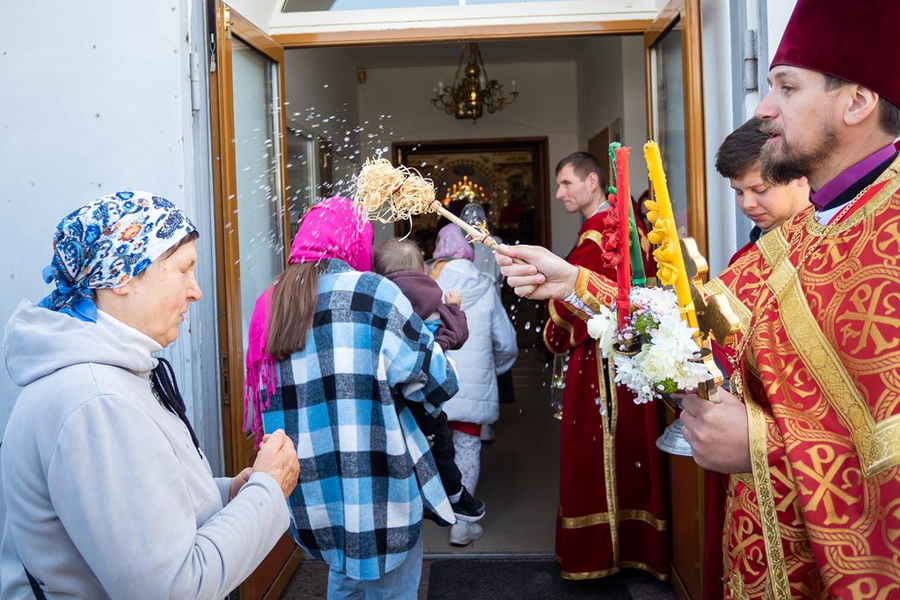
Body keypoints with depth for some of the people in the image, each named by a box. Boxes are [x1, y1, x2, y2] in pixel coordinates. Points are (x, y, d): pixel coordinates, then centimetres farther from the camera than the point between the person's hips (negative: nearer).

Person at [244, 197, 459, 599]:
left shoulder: (269, 304, 4)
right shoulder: (370, 292, -13)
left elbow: (260, 404, 12)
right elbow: (437, 378, -10)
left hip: (310, 492, 6)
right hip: (375, 490, -6)